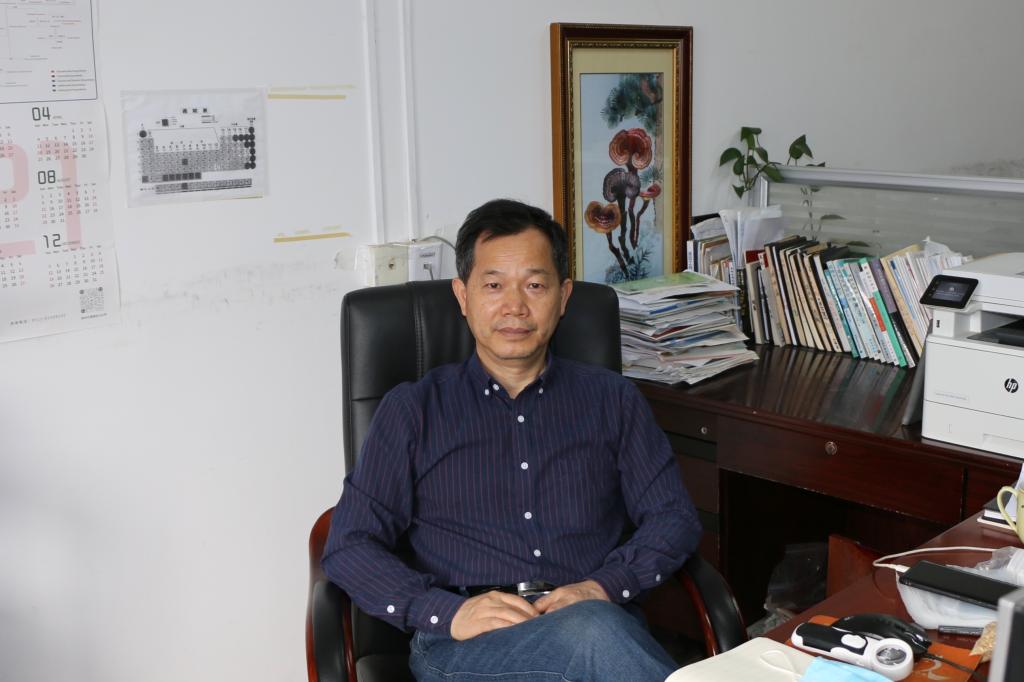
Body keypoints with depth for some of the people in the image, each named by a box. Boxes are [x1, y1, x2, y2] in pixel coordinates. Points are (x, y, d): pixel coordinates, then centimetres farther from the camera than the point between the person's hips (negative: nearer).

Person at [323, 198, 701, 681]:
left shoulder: (612, 399, 18)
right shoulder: (414, 409, 13)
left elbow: (674, 517, 12)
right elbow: (348, 546, 6)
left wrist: (604, 586, -9)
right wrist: (450, 612, -11)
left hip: (600, 619, 2)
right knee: (594, 632, -35)